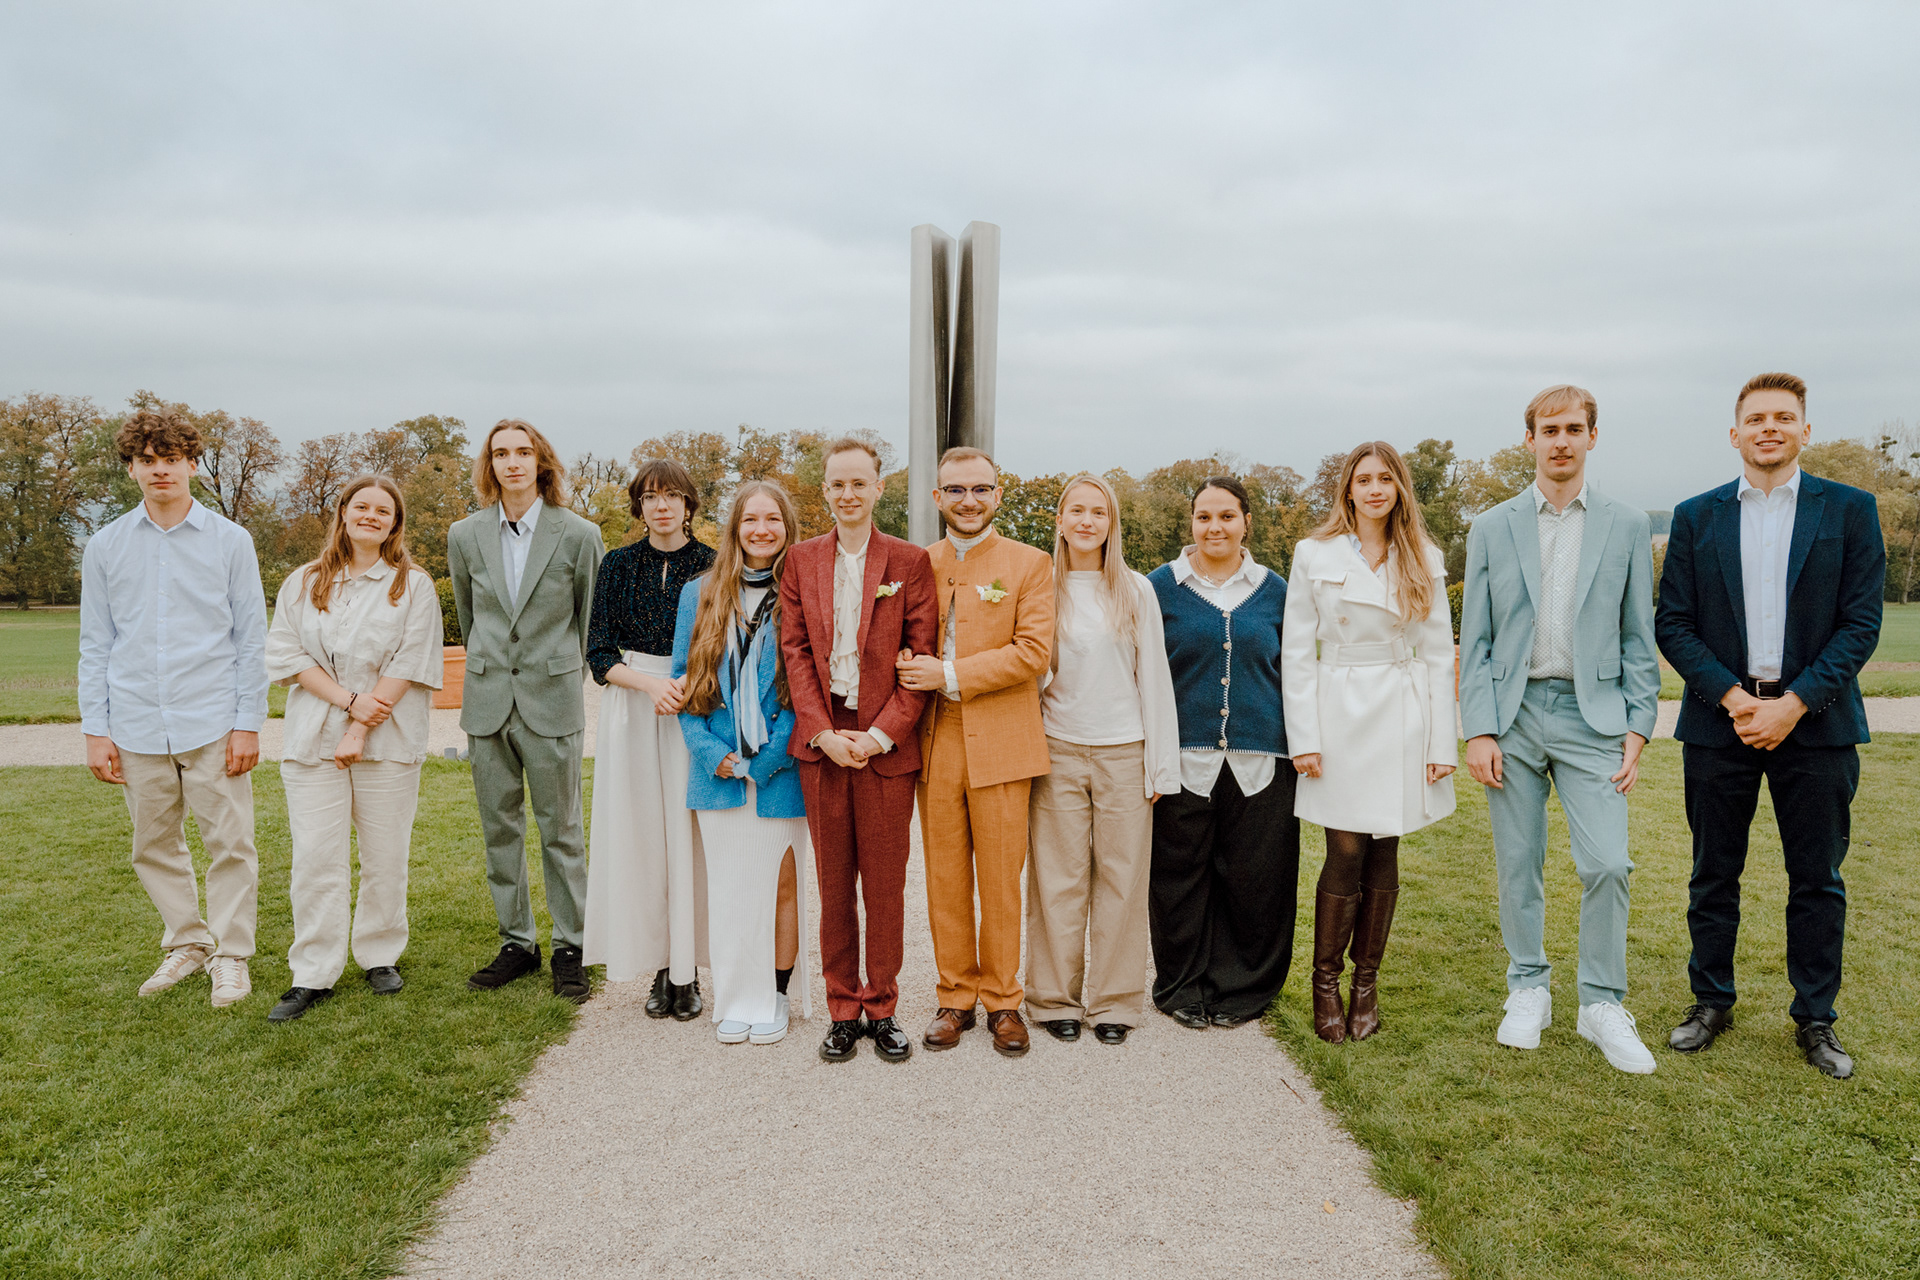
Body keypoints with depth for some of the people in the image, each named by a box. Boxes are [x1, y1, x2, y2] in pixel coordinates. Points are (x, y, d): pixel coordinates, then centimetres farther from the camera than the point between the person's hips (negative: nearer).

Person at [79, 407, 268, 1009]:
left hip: (212, 724, -2)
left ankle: (231, 955, 13)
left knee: (229, 844, -1)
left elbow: (251, 639, 1)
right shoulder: (104, 547, 8)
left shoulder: (229, 541, 2)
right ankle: (186, 943, 28)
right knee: (154, 847, 12)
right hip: (137, 727, 3)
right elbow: (95, 645, 9)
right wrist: (96, 729, 3)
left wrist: (248, 723, -4)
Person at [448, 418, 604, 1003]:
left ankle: (569, 948, 14)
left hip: (552, 700, -3)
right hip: (488, 701, 3)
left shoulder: (578, 535, -4)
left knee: (561, 831, 2)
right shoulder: (465, 535, 5)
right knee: (499, 829, 10)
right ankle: (517, 944, 22)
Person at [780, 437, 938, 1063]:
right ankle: (843, 1011, 21)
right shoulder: (800, 559, 8)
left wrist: (880, 734, -12)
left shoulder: (910, 561, 1)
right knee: (833, 883, 8)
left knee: (886, 885, 5)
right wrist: (823, 731, -8)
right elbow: (795, 651, 4)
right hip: (820, 739, 2)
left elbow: (921, 657, -3)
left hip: (885, 745, -2)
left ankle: (881, 1009, 20)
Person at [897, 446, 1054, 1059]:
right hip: (935, 744, 3)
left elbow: (1033, 651, -8)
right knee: (945, 881, 8)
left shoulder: (1030, 564, 2)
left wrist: (949, 676, -14)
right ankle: (956, 997, 21)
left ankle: (1002, 1000, 18)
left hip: (1001, 744, -2)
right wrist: (909, 669, -7)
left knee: (1000, 881, 4)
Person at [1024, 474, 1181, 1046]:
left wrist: (1161, 764, 1)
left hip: (1123, 752, 0)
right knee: (1059, 880, 3)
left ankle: (1114, 1001, 17)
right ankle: (1057, 998, 17)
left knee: (1121, 878, 4)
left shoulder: (1136, 591, 5)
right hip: (1058, 752, 0)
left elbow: (1154, 677, 4)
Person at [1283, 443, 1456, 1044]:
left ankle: (1367, 984, 21)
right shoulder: (1315, 555, 1)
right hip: (1339, 716, -2)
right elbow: (1296, 651, 0)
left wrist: (1441, 742, 1)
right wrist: (1304, 737, -7)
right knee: (1346, 858, -4)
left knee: (1384, 857, 7)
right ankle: (1326, 984, 13)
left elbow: (1439, 654, 7)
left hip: (1403, 720, 2)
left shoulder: (1424, 560, 7)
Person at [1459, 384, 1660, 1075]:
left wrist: (1638, 727, -1)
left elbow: (1639, 637, 7)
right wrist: (1478, 730, -4)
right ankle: (1528, 988, 23)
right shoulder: (1492, 528, 5)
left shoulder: (1627, 526, 6)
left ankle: (1602, 1003, 10)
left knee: (1607, 863, -7)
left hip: (1592, 713, 0)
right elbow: (1475, 640, 4)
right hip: (1513, 713, 1)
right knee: (1518, 864, 7)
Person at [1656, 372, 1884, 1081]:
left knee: (1817, 881, 8)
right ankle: (1711, 1002, 24)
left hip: (1814, 723, -1)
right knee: (1714, 875, 9)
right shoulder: (1695, 517, 5)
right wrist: (1731, 696, -11)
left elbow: (1861, 623, -3)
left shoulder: (1850, 511, 3)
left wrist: (1795, 702, -14)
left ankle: (1816, 1018, 23)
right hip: (1720, 721, 1)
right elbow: (1672, 624, 2)